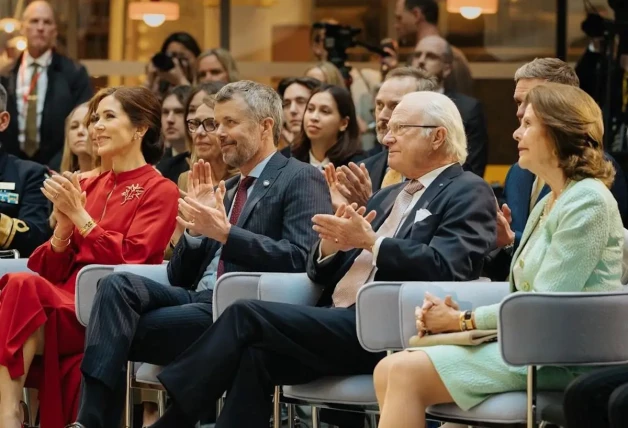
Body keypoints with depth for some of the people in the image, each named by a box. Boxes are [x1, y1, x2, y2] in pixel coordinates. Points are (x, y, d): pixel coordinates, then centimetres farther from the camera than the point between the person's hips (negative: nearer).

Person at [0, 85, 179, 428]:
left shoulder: (159, 191, 4)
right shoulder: (89, 187, 21)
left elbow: (129, 261, -9)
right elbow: (53, 270, 15)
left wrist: (80, 215, -11)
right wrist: (63, 224, -3)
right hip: (66, 301, 5)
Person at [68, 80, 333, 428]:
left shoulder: (301, 180, 2)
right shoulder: (226, 190, 26)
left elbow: (301, 259, -14)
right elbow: (180, 277, 22)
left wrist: (224, 232, -16)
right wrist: (196, 226, 4)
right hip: (197, 300, 7)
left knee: (120, 333, -22)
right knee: (118, 285, -21)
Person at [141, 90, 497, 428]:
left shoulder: (468, 194, 2)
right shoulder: (387, 198, 27)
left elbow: (446, 268, -15)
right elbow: (322, 275, 22)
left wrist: (371, 241, -16)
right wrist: (330, 245, 0)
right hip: (337, 325, 8)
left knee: (246, 315, -18)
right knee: (254, 356, -21)